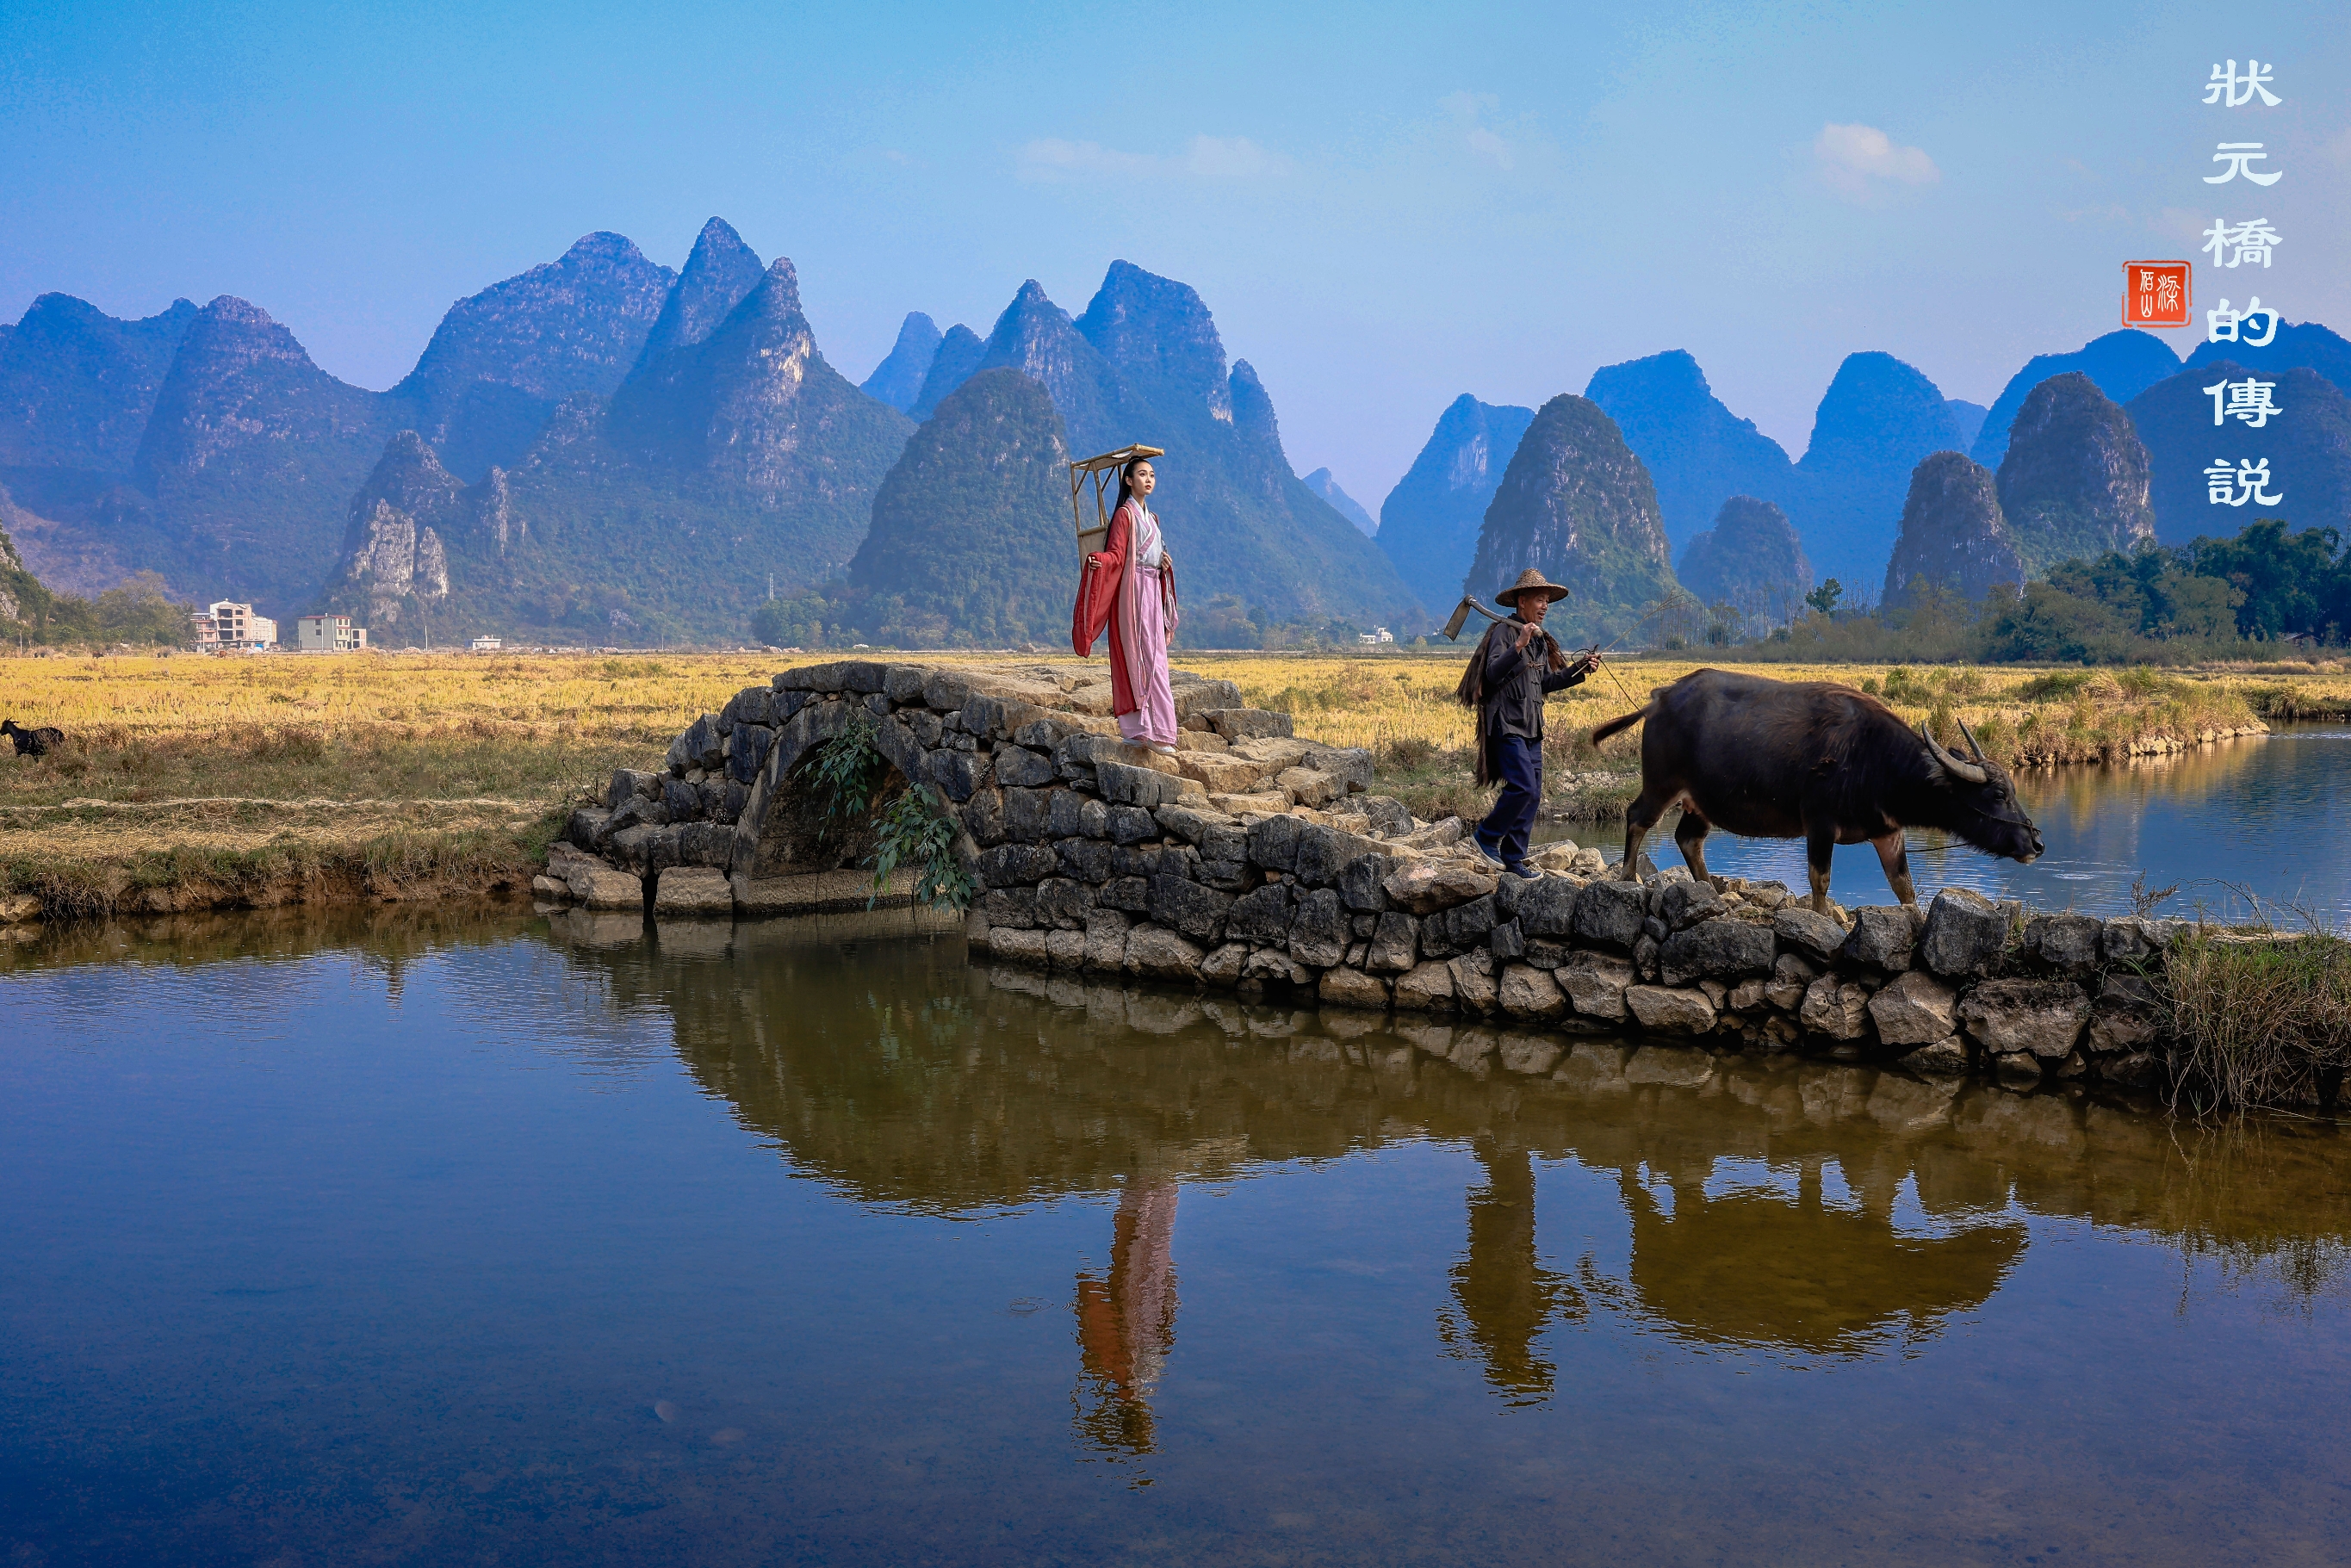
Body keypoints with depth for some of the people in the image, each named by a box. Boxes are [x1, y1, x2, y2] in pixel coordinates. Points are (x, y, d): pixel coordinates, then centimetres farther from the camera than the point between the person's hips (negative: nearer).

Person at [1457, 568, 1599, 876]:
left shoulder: (1541, 640, 17)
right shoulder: (1504, 631, -9)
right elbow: (1493, 674, -21)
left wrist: (1579, 669, 10)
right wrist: (1518, 646, -31)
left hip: (1531, 728, 9)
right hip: (1507, 725, -9)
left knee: (1533, 796, 5)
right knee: (1523, 787, -18)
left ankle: (1513, 859, 12)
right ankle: (1486, 836, 1)